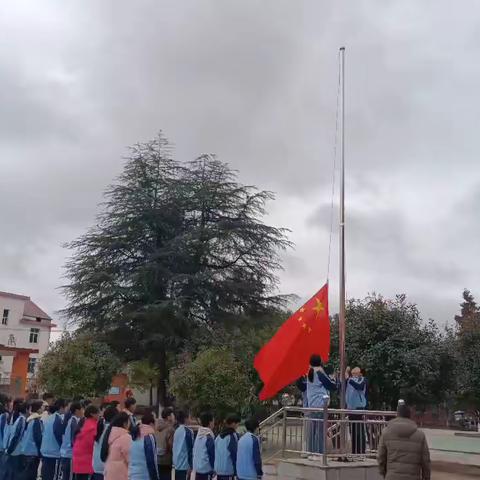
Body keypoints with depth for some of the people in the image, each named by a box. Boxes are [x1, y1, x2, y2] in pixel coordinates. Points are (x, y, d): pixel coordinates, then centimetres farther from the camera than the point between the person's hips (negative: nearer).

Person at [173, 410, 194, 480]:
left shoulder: (176, 431, 6)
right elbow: (190, 449, -15)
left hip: (177, 464, 7)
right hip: (184, 464, -7)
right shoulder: (188, 431, -14)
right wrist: (190, 465, -11)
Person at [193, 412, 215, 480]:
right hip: (206, 469, -8)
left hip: (197, 468, 8)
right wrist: (213, 468, -2)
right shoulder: (209, 437, -18)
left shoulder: (198, 435, 7)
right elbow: (212, 455, -14)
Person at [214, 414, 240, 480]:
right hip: (228, 470, -8)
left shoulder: (219, 436, 11)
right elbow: (234, 454, -12)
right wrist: (236, 471, -6)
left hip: (218, 469, 8)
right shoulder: (233, 435, -12)